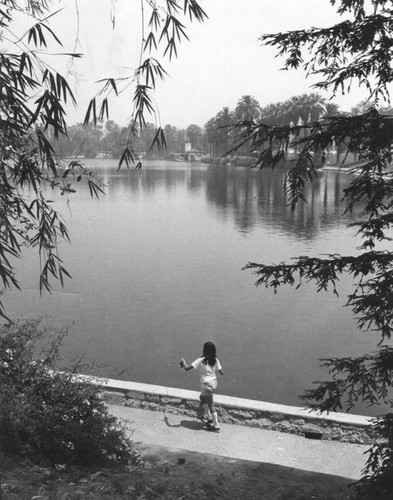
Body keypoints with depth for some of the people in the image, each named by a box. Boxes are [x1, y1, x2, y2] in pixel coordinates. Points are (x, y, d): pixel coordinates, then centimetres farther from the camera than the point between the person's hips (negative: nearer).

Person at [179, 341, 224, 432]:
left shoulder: (200, 360, -16)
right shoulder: (215, 360, -2)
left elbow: (187, 368, -18)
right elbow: (221, 372, -1)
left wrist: (183, 361, 1)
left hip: (206, 385, -6)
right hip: (214, 383, 6)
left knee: (211, 405, 8)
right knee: (202, 397, 28)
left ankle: (216, 426, 17)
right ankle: (208, 417, 32)